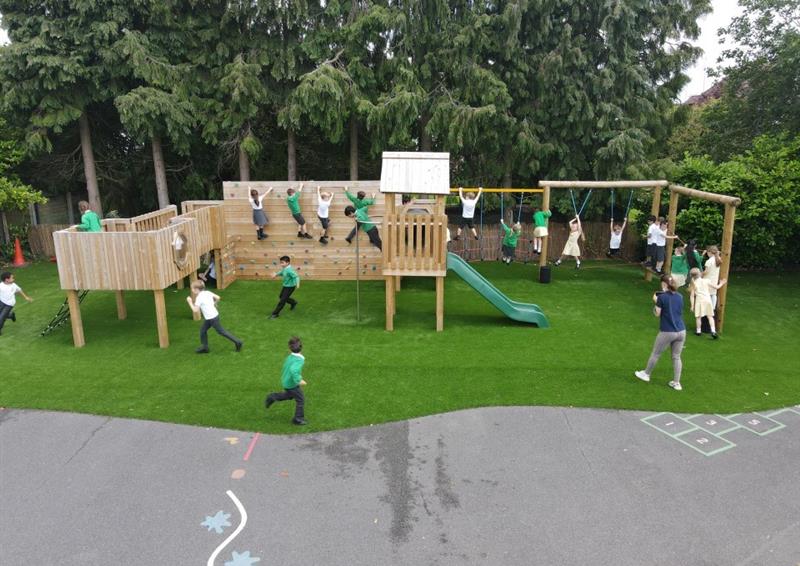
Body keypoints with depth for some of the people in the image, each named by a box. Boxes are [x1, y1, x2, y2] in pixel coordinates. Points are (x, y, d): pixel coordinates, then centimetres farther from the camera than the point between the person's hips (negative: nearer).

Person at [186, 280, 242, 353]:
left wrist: (190, 302, -11)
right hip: (214, 314, 9)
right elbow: (217, 297, 6)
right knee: (203, 330, 17)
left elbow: (195, 310, -20)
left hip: (212, 318, -9)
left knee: (221, 331, 2)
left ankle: (237, 342, 7)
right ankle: (204, 347, 25)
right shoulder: (207, 292, 2)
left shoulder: (199, 298, -20)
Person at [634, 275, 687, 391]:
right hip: (681, 331, 5)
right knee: (676, 357, 14)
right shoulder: (680, 296, 4)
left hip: (667, 332, -5)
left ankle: (646, 374, 32)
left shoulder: (662, 297, -12)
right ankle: (676, 383, 17)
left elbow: (657, 314, -6)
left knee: (655, 354, 14)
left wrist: (656, 301, 7)